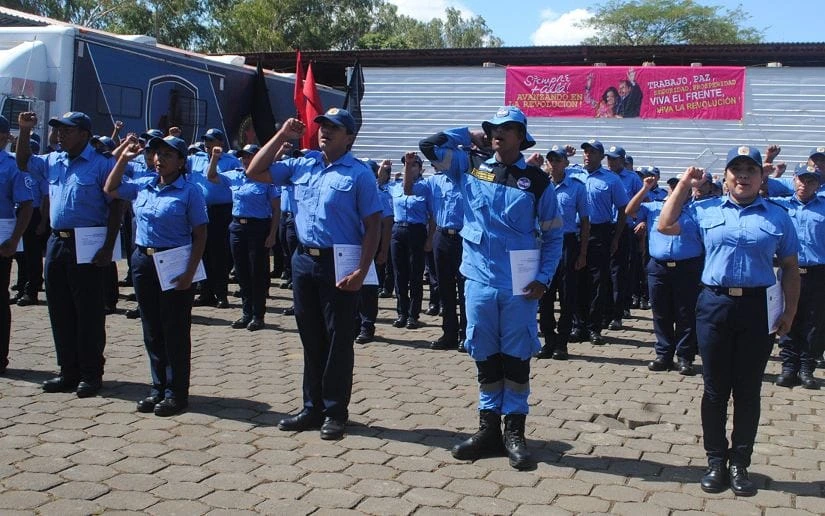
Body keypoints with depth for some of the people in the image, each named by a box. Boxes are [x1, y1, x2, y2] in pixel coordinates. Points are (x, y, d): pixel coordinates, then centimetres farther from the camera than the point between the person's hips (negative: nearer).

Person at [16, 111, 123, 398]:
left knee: (88, 312, 0)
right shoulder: (53, 161, 12)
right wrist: (24, 130, 10)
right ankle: (68, 371, 21)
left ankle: (91, 374, 9)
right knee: (60, 311, 11)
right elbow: (23, 162, 25)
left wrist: (108, 248, -16)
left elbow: (115, 207, -10)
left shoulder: (101, 164, -8)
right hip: (57, 242, 7)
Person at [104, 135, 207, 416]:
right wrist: (124, 159, 9)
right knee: (151, 330, 12)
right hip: (143, 261, 6)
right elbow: (110, 189, 21)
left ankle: (177, 393, 9)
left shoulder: (190, 192, -7)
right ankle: (158, 387, 22)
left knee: (175, 331, 1)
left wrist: (190, 272, -16)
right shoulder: (142, 186, 9)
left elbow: (200, 234, -9)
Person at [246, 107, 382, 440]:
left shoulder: (359, 174, -5)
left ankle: (335, 412, 12)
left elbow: (372, 225, -8)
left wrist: (361, 271, -16)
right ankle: (312, 408, 23)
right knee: (311, 339, 13)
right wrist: (281, 136, 7)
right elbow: (255, 173, 12)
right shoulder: (301, 166, 10)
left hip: (339, 264, -5)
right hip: (304, 260, 6)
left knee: (338, 339, 2)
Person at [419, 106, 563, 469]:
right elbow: (429, 145, 3)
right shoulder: (470, 167, 5)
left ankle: (514, 432, 14)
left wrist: (544, 278, -5)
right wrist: (470, 136, 6)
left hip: (520, 285, -2)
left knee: (517, 358, 4)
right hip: (479, 280, 2)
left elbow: (553, 234, 3)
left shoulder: (537, 181, -1)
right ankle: (488, 429, 21)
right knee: (485, 357, 10)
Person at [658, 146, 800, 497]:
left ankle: (740, 464, 17)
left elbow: (790, 267, 10)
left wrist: (790, 310, 3)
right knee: (715, 389, 7)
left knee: (748, 391, 7)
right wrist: (685, 184, 10)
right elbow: (665, 225, 8)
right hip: (714, 305, 0)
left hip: (757, 308, 0)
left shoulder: (778, 218, 7)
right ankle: (716, 461, 17)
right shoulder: (705, 211, 8)